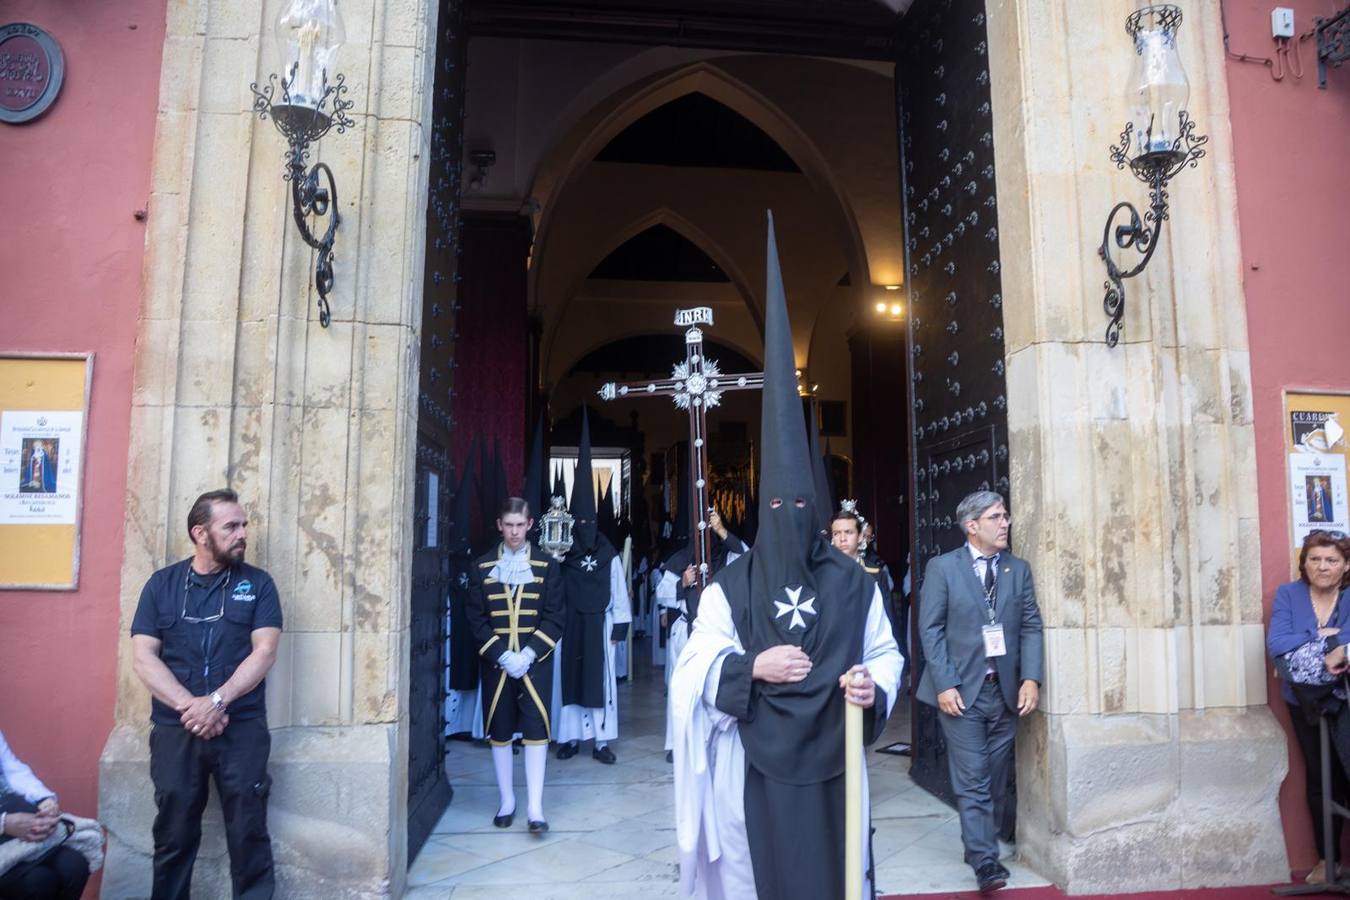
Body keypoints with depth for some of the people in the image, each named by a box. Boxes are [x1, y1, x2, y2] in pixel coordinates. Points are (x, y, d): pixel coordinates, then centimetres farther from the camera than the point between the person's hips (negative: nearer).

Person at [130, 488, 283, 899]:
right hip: (174, 728, 1)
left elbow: (264, 653, -4)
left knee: (248, 831, 1)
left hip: (242, 727, -1)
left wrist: (216, 701, -17)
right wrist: (189, 705, -13)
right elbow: (143, 657, 0)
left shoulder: (257, 583, 4)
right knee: (173, 834, 8)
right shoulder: (162, 584, 7)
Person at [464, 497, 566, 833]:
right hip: (496, 661, 1)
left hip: (535, 661, -1)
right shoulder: (483, 566, 5)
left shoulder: (547, 565, 2)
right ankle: (506, 802, 20)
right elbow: (475, 617, 1)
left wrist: (529, 654, -13)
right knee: (499, 731, 7)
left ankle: (535, 807, -1)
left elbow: (554, 617, -1)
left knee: (536, 729, -6)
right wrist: (501, 655, -11)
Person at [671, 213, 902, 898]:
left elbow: (885, 653, 6)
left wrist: (873, 687, -15)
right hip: (756, 764, -1)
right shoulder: (728, 587, -2)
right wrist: (753, 668, -16)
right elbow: (695, 668, -1)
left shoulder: (854, 582, 1)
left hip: (830, 761, 1)